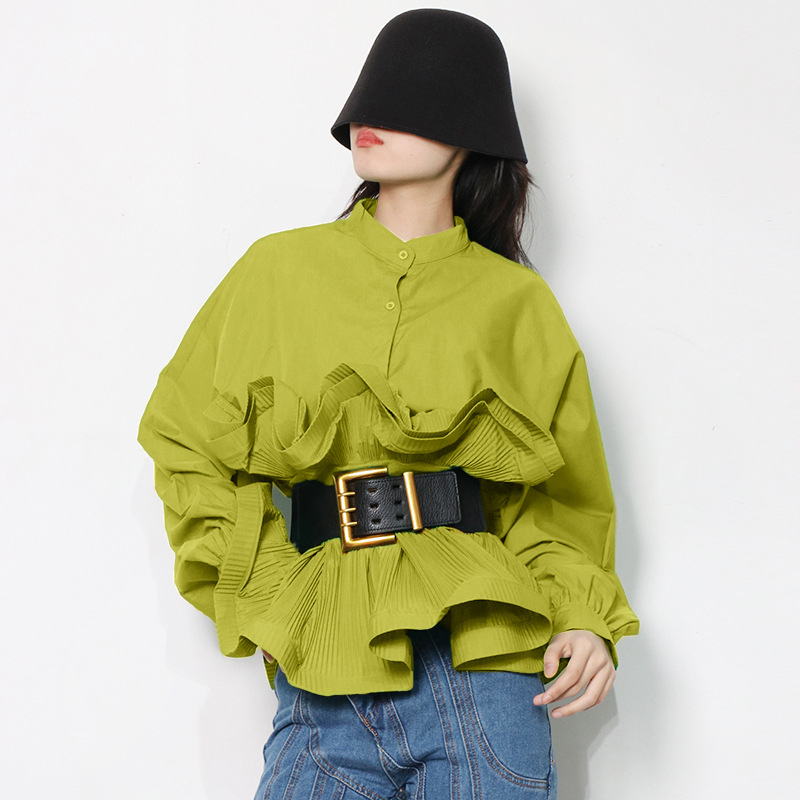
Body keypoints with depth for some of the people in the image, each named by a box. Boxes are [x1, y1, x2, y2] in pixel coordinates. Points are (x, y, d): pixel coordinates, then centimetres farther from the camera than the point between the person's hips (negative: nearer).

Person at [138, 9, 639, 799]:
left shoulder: (515, 303, 7)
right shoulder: (280, 271, 6)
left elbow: (561, 496, 12)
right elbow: (185, 438, 11)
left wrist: (584, 614, -5)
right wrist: (262, 590, 1)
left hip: (483, 661, 0)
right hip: (328, 669, 0)